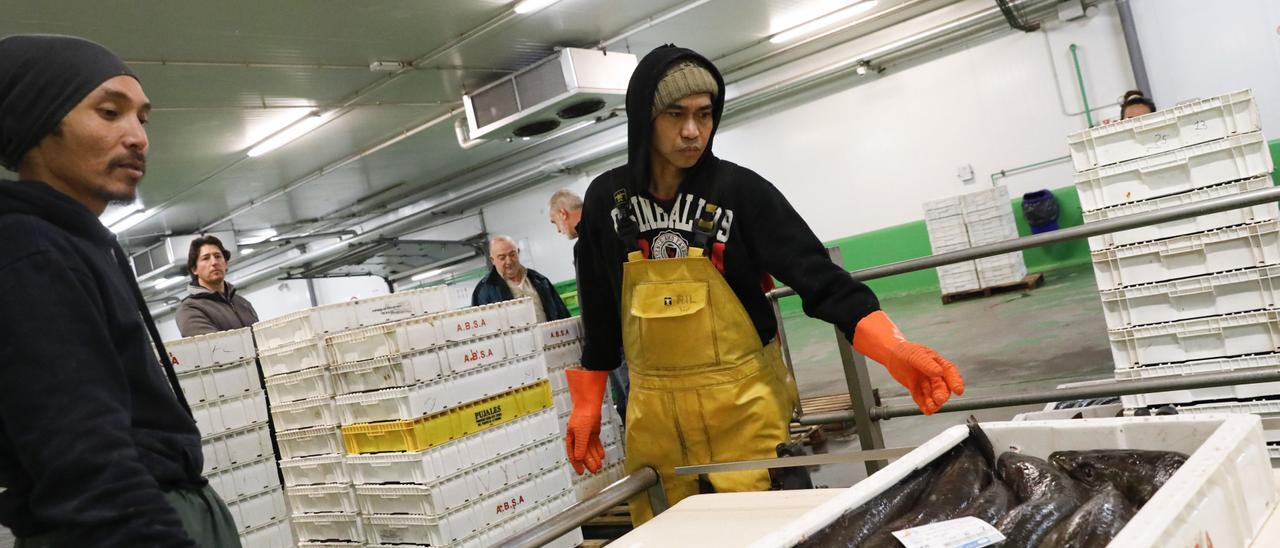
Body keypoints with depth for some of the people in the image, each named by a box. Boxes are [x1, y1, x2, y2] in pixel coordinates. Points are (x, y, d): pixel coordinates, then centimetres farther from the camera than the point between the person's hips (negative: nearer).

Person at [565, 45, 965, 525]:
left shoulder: (740, 190, -8)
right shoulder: (606, 199, 0)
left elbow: (820, 279, -13)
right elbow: (599, 312, 10)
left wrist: (895, 350, -28)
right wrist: (586, 406, 11)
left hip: (743, 401, -2)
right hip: (653, 411, 2)